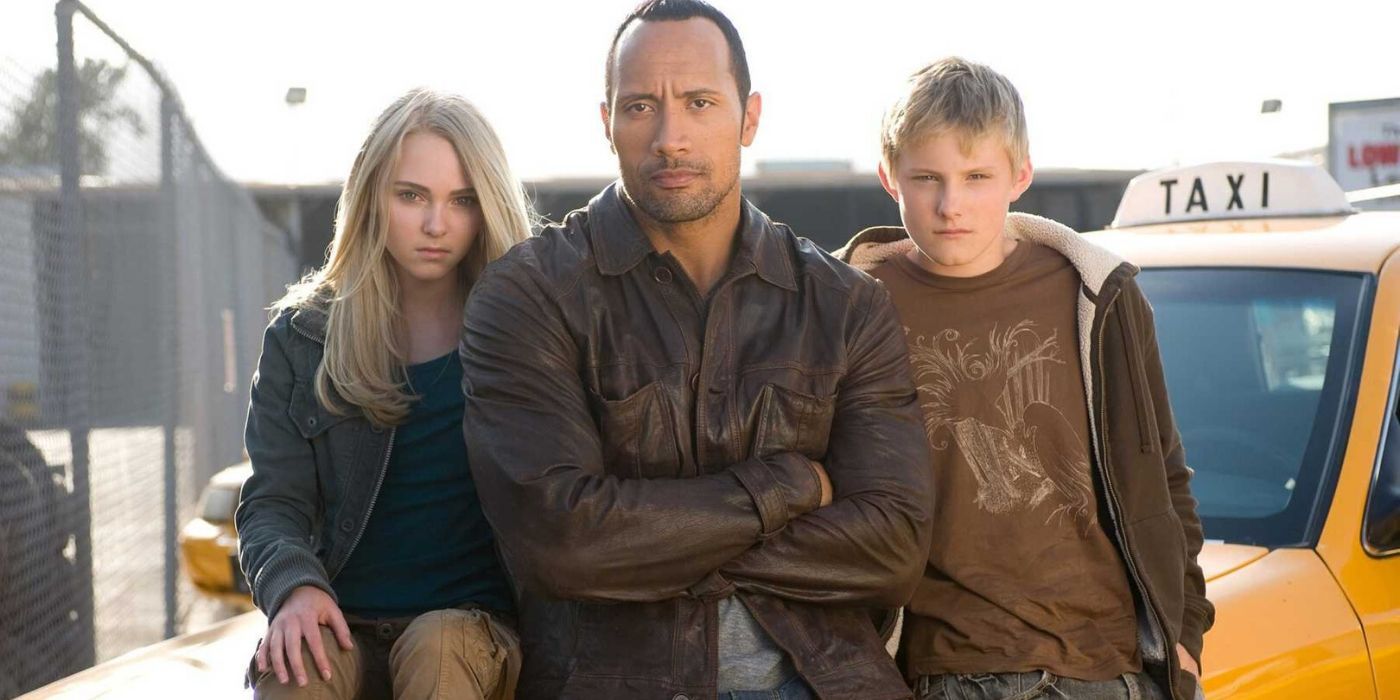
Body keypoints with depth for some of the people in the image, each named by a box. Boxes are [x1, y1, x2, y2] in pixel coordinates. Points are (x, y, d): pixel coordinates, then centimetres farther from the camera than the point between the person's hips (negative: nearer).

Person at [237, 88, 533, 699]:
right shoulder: (303, 337, 8)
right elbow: (272, 505, 4)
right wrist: (294, 585, -18)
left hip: (476, 623, 0)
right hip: (345, 624, 0)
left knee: (437, 648, -35)